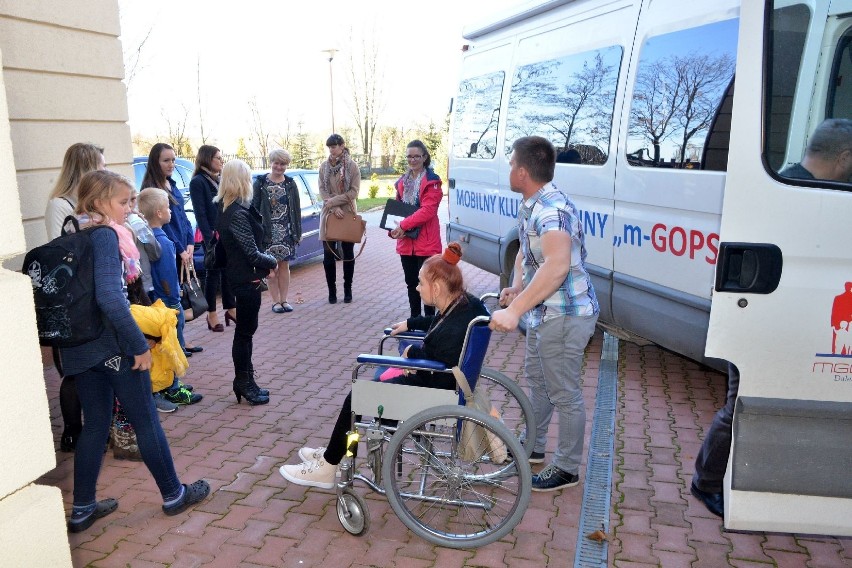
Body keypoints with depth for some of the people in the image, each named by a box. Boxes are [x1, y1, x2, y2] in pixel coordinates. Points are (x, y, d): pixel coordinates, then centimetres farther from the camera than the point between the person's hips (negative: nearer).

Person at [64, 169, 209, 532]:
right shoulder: (105, 236, -17)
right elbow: (110, 297, -28)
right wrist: (139, 345, -22)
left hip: (79, 347, 8)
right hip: (113, 345, -8)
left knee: (95, 424, 17)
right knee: (146, 421, 6)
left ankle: (82, 509, 25)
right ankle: (173, 494, 20)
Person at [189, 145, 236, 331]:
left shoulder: (219, 180, 15)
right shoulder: (198, 182, -8)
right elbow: (200, 213, -14)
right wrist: (209, 238, -20)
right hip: (213, 236, -7)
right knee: (213, 273, 0)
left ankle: (231, 309, 20)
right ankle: (212, 314, 9)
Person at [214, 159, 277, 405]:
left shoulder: (229, 209, 8)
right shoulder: (238, 214, -22)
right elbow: (253, 254, -21)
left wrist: (265, 264, 2)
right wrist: (272, 262, -3)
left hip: (241, 276, 10)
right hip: (247, 279, -9)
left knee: (246, 330, 16)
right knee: (244, 332, 3)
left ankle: (245, 382, 27)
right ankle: (244, 383, 16)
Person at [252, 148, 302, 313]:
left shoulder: (290, 184, 7)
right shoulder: (261, 183, 0)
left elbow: (296, 210, 8)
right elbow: (254, 207, -2)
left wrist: (298, 231, 4)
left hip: (286, 231, 2)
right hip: (268, 231, -2)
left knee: (284, 265, 6)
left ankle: (284, 300, 14)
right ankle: (276, 301, 9)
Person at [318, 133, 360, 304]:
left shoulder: (352, 166, -3)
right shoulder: (324, 166, 5)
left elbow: (354, 192, -8)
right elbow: (322, 190, 2)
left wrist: (333, 201, -14)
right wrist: (334, 207, -13)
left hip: (348, 214, -2)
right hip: (329, 214, 2)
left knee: (348, 254, 6)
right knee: (328, 255, 1)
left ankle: (348, 290, 16)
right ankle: (332, 291, 11)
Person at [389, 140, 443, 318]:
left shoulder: (432, 181, -8)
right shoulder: (402, 181, 14)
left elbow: (427, 210, -18)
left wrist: (403, 225, -21)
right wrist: (395, 228, -2)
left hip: (426, 242, -7)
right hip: (406, 242, 7)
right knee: (411, 283, 15)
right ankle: (414, 318, 27)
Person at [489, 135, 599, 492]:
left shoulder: (552, 209, -27)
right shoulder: (532, 206, 6)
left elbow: (557, 265, -42)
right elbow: (525, 252, 17)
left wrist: (515, 310, -45)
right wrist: (517, 287, -1)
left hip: (565, 315, -11)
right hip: (545, 312, 11)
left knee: (564, 394, 3)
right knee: (536, 378, 24)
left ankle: (567, 469, 21)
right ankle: (533, 446, 43)